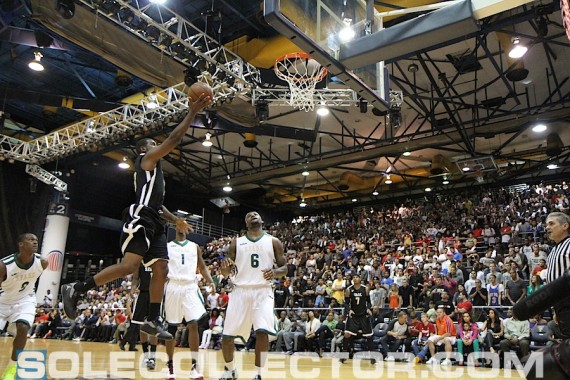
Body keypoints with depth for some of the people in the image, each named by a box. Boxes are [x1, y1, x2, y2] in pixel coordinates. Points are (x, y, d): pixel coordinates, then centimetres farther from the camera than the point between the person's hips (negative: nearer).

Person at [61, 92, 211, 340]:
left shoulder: (153, 169, 31)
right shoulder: (147, 158, 5)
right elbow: (174, 139, -7)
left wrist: (175, 220, 25)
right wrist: (192, 112, -2)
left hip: (154, 221, 10)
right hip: (141, 218, -10)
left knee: (161, 269, 1)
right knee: (129, 265, -20)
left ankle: (152, 321, 2)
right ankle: (76, 289, -10)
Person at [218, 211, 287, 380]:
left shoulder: (273, 242, 7)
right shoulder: (236, 242, 10)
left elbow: (284, 267, 7)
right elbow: (226, 273, 9)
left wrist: (274, 272, -15)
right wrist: (225, 267, -16)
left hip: (263, 291, -2)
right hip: (240, 291, 2)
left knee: (262, 331, -20)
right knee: (227, 334, 1)